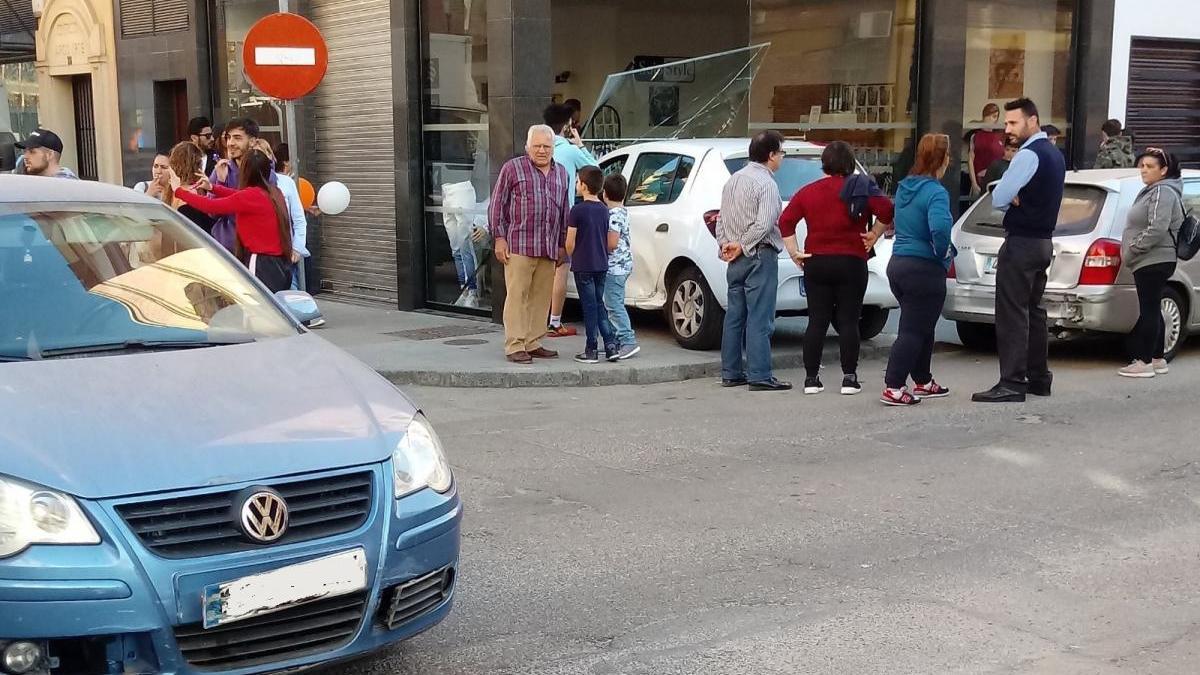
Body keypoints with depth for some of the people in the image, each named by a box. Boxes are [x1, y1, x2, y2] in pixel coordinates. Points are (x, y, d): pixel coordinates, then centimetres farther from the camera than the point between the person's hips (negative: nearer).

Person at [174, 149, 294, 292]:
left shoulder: (251, 196, -13)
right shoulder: (274, 193, 10)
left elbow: (211, 206, -10)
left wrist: (179, 191, 2)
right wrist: (212, 188, 30)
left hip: (262, 267, -8)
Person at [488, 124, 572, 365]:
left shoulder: (561, 173, 18)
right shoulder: (512, 168, 2)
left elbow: (565, 210, 23)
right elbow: (497, 204, 1)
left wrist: (562, 244, 19)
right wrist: (499, 237, -6)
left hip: (549, 249, 5)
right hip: (519, 245, -5)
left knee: (541, 297, 7)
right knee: (517, 296, -6)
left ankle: (533, 344, 15)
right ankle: (515, 346, -4)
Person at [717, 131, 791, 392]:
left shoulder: (733, 180, 14)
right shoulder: (766, 183, -13)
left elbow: (721, 219, 14)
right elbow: (764, 224, -21)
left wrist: (726, 244, 2)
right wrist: (742, 246, -12)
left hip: (737, 260, 8)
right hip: (760, 256, -8)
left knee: (734, 315, 11)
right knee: (759, 318, -7)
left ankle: (731, 373, 16)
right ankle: (760, 376, -7)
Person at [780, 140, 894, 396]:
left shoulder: (808, 191, 5)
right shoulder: (861, 188, -4)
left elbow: (786, 221, 0)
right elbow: (886, 211, -16)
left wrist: (794, 251, 2)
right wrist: (874, 235, -3)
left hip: (816, 263, 2)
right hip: (851, 262, -2)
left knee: (817, 321, 6)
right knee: (848, 321, 2)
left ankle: (811, 378, 6)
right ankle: (849, 378, 0)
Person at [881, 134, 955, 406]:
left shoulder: (905, 187, 9)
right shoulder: (935, 192, -17)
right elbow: (940, 228, -34)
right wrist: (944, 252, -14)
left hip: (898, 264, 8)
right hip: (925, 269, -8)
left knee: (922, 328, 21)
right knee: (914, 331, -2)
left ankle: (923, 382, 31)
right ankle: (893, 388, -4)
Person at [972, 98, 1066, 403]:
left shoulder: (1029, 154, -16)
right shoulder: (1054, 154, 15)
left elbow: (999, 199, -18)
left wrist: (1011, 199, 1)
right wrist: (1017, 199, -2)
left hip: (1021, 243, -10)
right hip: (1043, 241, 10)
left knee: (1012, 314, -9)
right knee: (1033, 311, 16)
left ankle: (1012, 384, -10)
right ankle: (1038, 377, 21)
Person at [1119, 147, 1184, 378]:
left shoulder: (1163, 192, -13)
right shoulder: (1153, 190, 19)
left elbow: (1156, 230, -24)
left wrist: (1131, 250, -18)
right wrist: (1130, 252, 18)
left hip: (1154, 262, -11)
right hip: (1150, 261, 11)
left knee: (1149, 310, -8)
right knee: (1152, 310, 14)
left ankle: (1145, 362, -6)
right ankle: (1157, 359, 20)